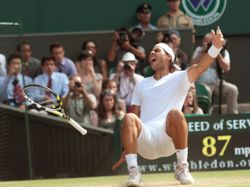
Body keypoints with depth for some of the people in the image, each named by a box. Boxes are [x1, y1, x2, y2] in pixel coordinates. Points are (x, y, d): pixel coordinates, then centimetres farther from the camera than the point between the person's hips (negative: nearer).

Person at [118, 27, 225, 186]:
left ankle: (182, 168, -22)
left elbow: (200, 67, -7)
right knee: (129, 118, -27)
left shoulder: (179, 78, 13)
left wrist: (216, 47, -26)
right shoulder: (142, 85, 26)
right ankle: (133, 172, -30)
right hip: (145, 142, 3)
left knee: (175, 113, -33)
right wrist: (128, 146, 9)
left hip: (168, 140, -3)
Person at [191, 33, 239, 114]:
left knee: (233, 89, -23)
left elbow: (226, 69, -8)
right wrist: (203, 52, -11)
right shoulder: (199, 50, 7)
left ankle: (232, 114, -15)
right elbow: (193, 65, -7)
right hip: (203, 83, -2)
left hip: (218, 83, 2)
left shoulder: (223, 52, 6)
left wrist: (218, 54, -13)